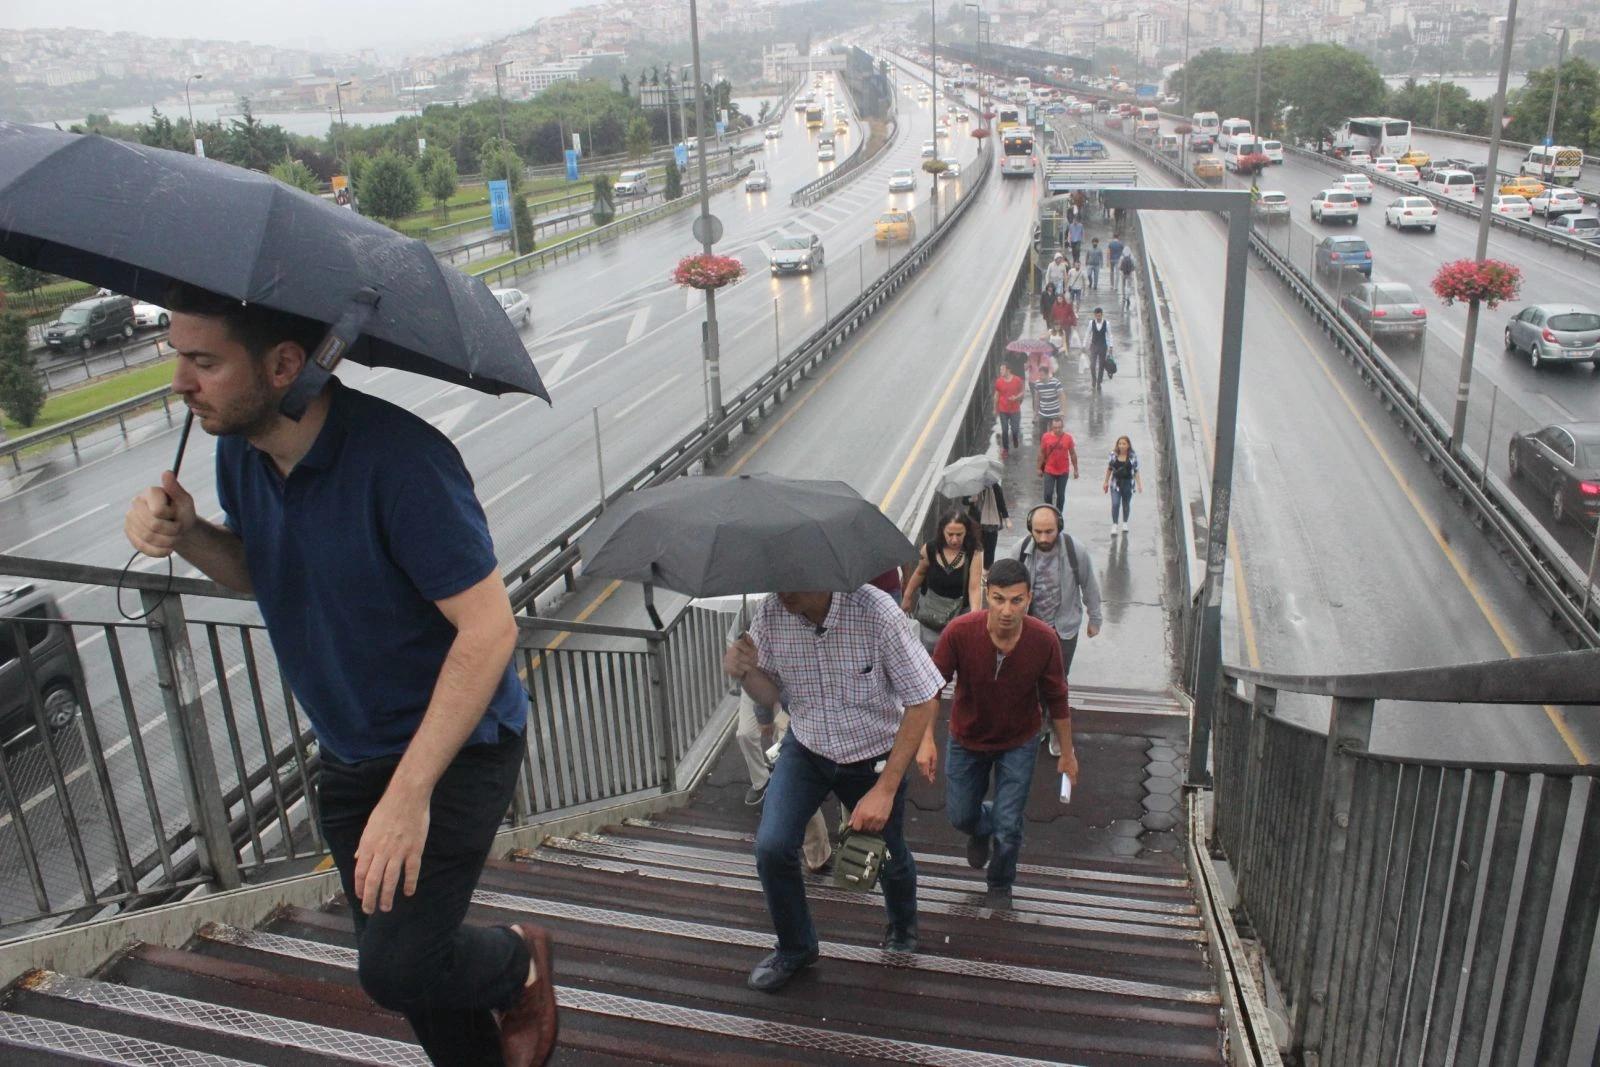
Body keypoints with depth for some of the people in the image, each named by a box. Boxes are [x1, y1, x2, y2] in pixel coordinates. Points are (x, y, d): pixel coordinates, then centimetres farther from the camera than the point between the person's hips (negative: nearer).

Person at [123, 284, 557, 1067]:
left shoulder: (398, 460, -29)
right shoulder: (239, 450, -5)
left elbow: (489, 628, -28)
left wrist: (408, 794, -28)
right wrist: (186, 532, -11)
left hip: (454, 745, -7)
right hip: (350, 753, 7)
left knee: (397, 969, -10)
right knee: (397, 955, 17)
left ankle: (520, 961, 23)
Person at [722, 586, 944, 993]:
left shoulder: (874, 611, -32)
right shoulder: (771, 613, -20)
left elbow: (923, 701, -23)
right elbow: (769, 693, -3)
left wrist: (885, 790, -25)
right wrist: (745, 672, -28)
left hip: (874, 756, -2)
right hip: (805, 748, 2)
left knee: (888, 856, 16)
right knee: (772, 846, -14)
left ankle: (903, 926, 53)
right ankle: (794, 948, 15)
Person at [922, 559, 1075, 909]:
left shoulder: (1044, 639, -26)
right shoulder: (959, 632, -31)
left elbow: (1056, 699, -11)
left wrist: (1067, 753, -1)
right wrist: (927, 740, -21)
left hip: (1019, 742, -1)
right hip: (967, 739, 1)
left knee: (1008, 827, 2)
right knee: (960, 816, 17)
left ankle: (1000, 885, 34)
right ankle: (983, 829, 55)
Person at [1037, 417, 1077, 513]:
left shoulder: (1068, 437, -9)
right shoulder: (1046, 437, -9)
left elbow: (1072, 454, 1)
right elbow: (1042, 453, 2)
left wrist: (1075, 469, 4)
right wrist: (1039, 468, 4)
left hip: (1063, 471, 0)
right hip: (1049, 471, 0)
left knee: (1061, 495, 8)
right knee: (1048, 494, -4)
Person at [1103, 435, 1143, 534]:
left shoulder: (1133, 456, -5)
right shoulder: (1113, 455, -1)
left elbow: (1136, 471, -2)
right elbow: (1109, 469, 7)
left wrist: (1139, 484, -4)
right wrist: (1105, 482, 9)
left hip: (1128, 483, 0)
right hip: (1116, 483, 0)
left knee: (1126, 504, 12)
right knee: (1115, 504, -9)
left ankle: (1125, 523, 29)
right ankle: (1114, 524, -1)